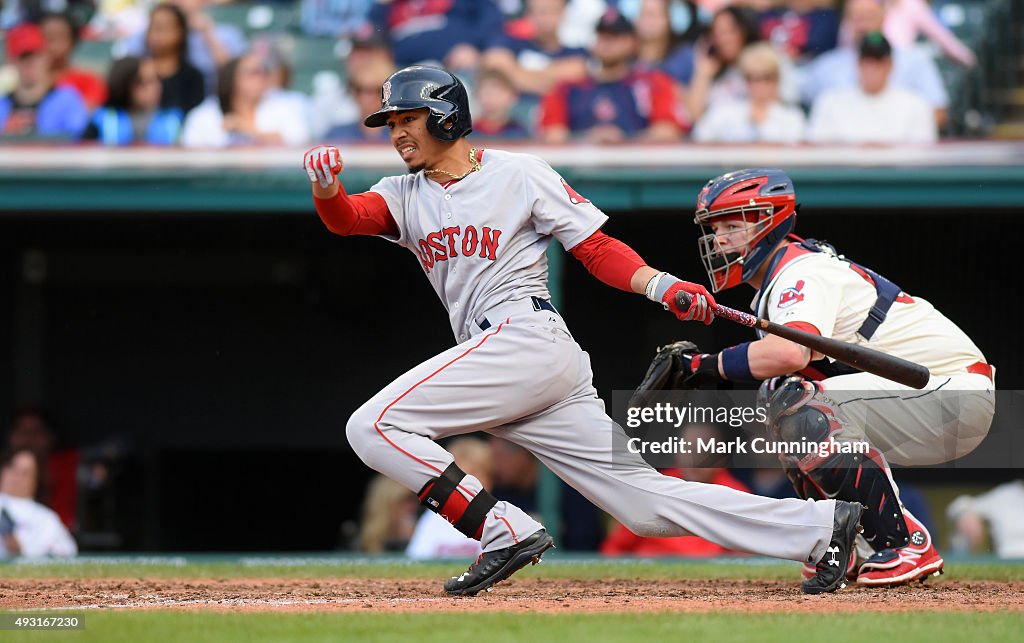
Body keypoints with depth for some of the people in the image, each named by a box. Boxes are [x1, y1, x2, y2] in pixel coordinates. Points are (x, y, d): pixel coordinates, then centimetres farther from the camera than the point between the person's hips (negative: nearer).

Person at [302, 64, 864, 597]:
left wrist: (661, 285, -13)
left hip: (527, 338, -6)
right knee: (645, 500, 0)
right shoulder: (406, 196, 20)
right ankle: (817, 526, -2)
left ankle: (503, 530, -18)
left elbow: (598, 249, 4)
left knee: (374, 425, -16)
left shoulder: (518, 174, 4)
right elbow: (348, 217, 0)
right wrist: (325, 188, -23)